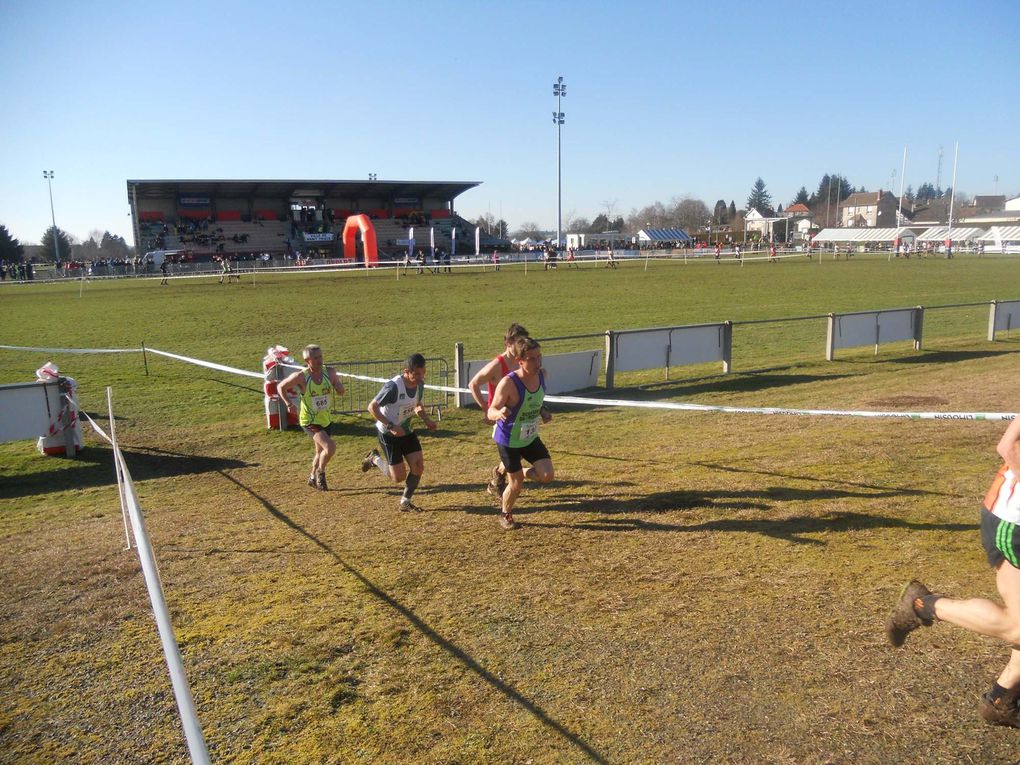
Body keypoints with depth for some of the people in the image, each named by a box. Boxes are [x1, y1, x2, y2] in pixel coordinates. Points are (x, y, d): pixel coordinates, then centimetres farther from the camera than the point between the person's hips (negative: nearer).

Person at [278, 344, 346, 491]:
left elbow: (341, 391, 3)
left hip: (325, 420, 6)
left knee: (321, 451, 22)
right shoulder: (300, 377, -20)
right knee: (330, 447, -24)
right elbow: (281, 387, -4)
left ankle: (313, 478, 48)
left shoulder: (330, 372, -10)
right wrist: (289, 403, -16)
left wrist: (338, 386, -20)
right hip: (309, 421, -5)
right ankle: (321, 473, 4)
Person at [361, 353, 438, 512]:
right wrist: (391, 426, -26)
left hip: (406, 431, 6)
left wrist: (427, 419, -5)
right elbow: (372, 407, -21)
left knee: (418, 466, -5)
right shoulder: (393, 387, -28)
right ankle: (375, 459, 25)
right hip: (389, 434, -6)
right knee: (399, 477, -3)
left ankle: (405, 503, 13)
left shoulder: (420, 384, -6)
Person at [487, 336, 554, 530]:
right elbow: (491, 412, -28)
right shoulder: (508, 383, -29)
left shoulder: (542, 375, -9)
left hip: (531, 437, 5)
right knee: (517, 484, 4)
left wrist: (543, 412, -7)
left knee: (547, 475, -5)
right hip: (508, 440, -5)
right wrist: (499, 413, -50)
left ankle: (517, 474, 26)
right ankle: (505, 514, 35)